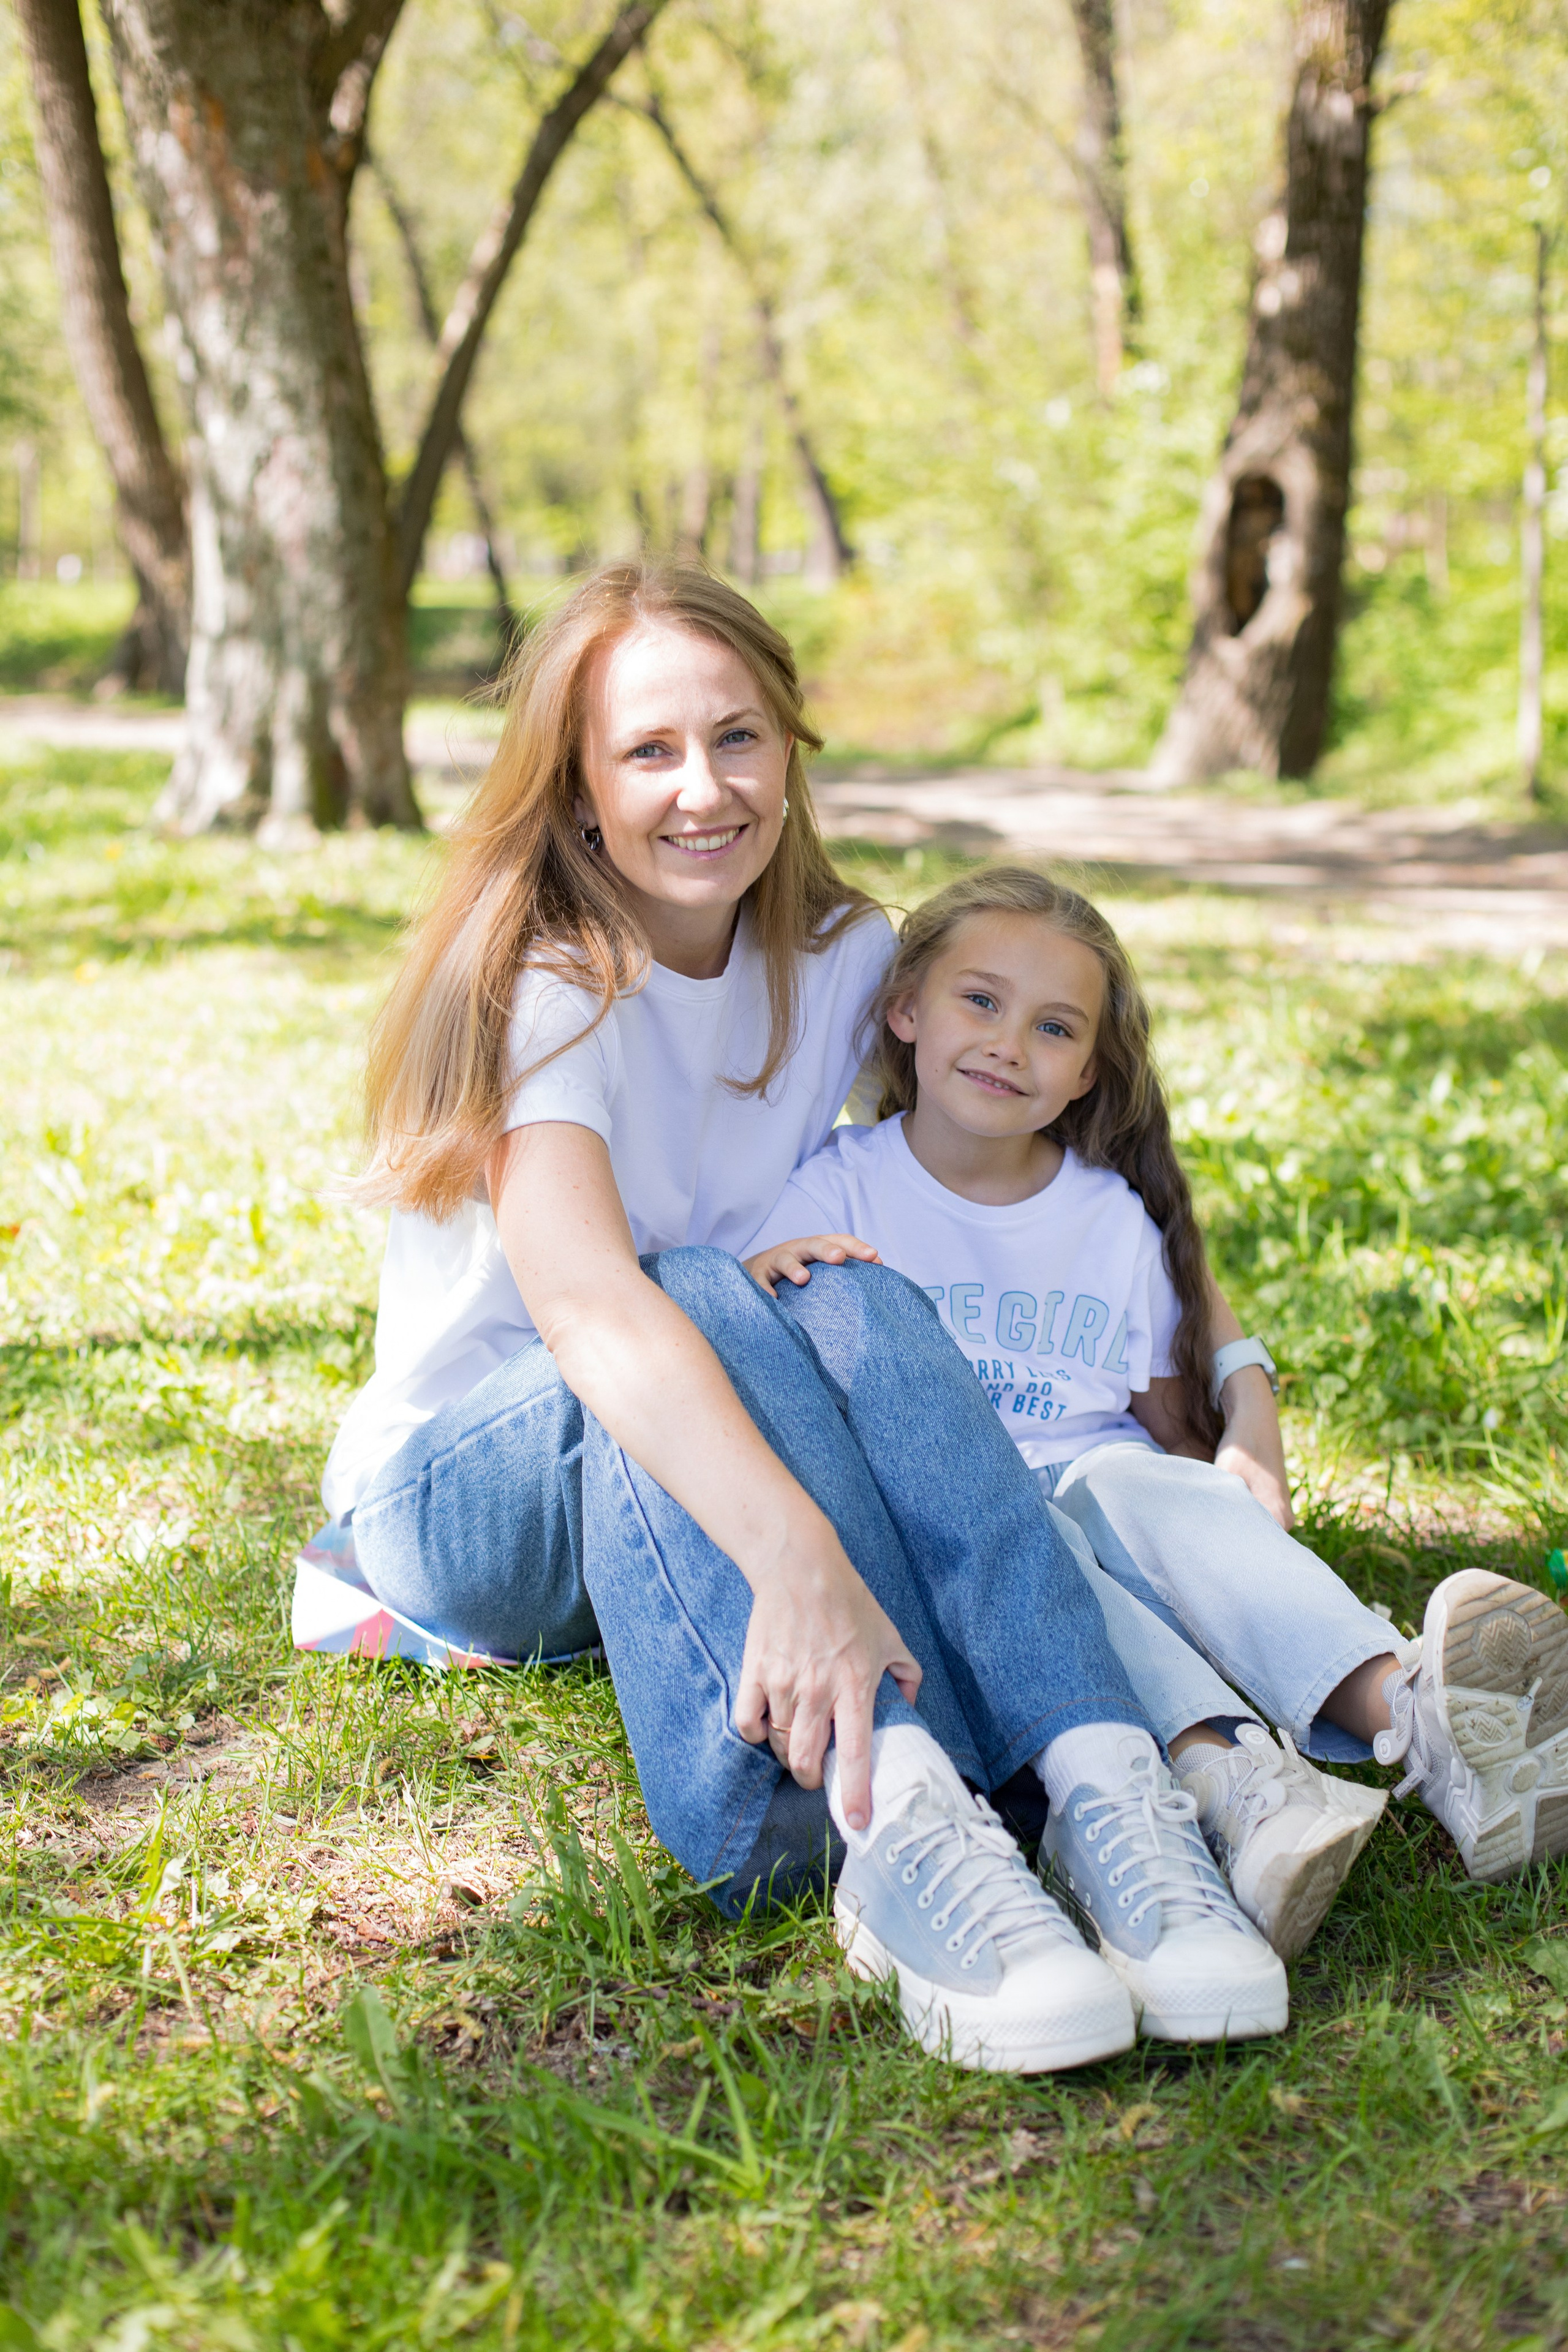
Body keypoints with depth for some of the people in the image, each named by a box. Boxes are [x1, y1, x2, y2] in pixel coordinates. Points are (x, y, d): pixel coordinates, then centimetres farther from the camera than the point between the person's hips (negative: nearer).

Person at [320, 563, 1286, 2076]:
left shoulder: (842, 960, -2)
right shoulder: (539, 988, -21)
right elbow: (585, 1303, -39)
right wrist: (794, 1554, -55)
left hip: (672, 1476, 4)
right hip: (468, 1496, -4)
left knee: (856, 1309, -29)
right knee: (707, 1299, -36)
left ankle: (1109, 1792, -47)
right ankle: (900, 1832, -54)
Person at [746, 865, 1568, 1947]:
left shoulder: (1118, 1219, 13)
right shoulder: (842, 1189, 6)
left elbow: (1175, 1419, 16)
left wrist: (1248, 1446, -6)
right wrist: (758, 1288, -22)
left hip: (1106, 1496, 1)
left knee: (1126, 1482, -33)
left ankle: (1409, 1709, -57)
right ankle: (1228, 1773, -60)